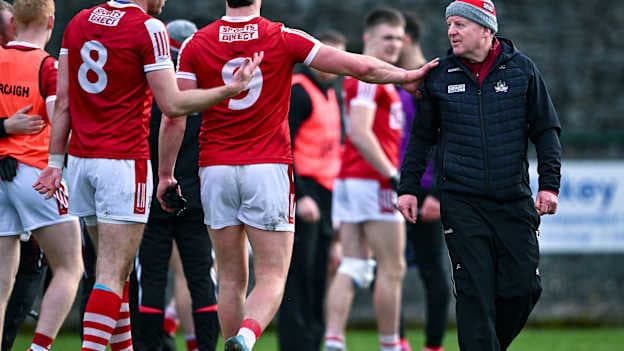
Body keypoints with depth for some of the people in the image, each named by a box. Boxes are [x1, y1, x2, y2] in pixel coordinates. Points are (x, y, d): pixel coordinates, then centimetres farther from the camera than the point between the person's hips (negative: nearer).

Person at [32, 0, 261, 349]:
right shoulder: (149, 29, -9)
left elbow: (63, 101, 9)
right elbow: (173, 104, -12)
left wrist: (56, 162, 11)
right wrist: (231, 88, -5)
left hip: (81, 160, 7)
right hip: (124, 162, -7)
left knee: (115, 266, 18)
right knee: (113, 275, -7)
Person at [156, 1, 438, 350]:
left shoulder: (196, 45, 0)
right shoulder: (284, 38, -4)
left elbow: (174, 117, -3)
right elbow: (360, 66, -1)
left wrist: (166, 174, 6)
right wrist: (405, 75, 16)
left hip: (216, 170, 2)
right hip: (269, 169, -2)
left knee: (231, 279, 12)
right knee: (272, 278, -2)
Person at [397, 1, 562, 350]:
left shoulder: (522, 69, 5)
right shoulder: (439, 75, 7)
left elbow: (546, 130, 8)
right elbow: (421, 136, 15)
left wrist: (549, 184, 0)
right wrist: (409, 187, 9)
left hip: (514, 201, 0)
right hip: (461, 203, 0)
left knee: (523, 287, -2)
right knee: (474, 291, -8)